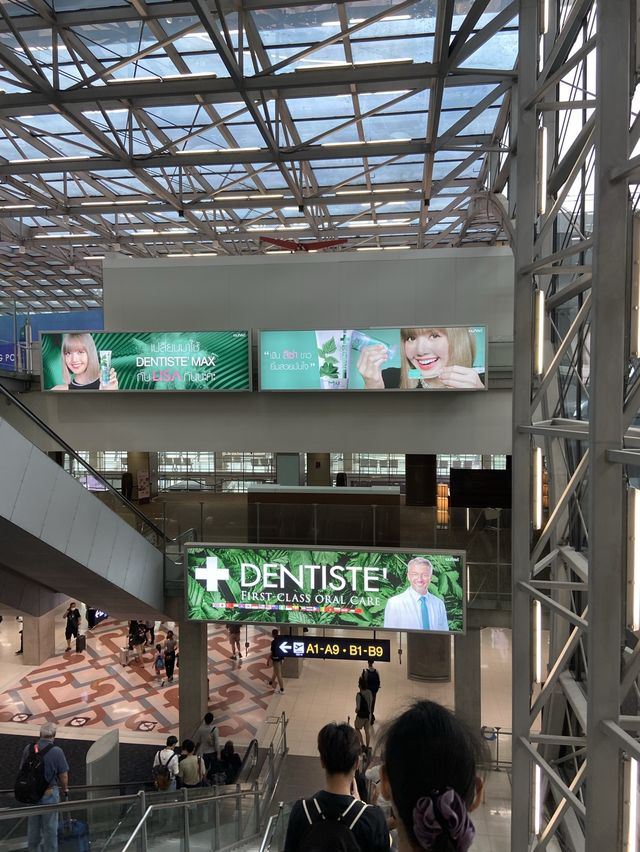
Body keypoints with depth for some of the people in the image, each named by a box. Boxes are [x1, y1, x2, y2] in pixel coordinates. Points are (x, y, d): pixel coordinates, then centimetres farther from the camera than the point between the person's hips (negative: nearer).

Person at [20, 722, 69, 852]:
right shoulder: (56, 751, -17)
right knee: (50, 826, 10)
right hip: (49, 793, -4)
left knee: (33, 825, 20)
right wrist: (64, 789, 9)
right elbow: (63, 774, -11)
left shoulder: (28, 749, -6)